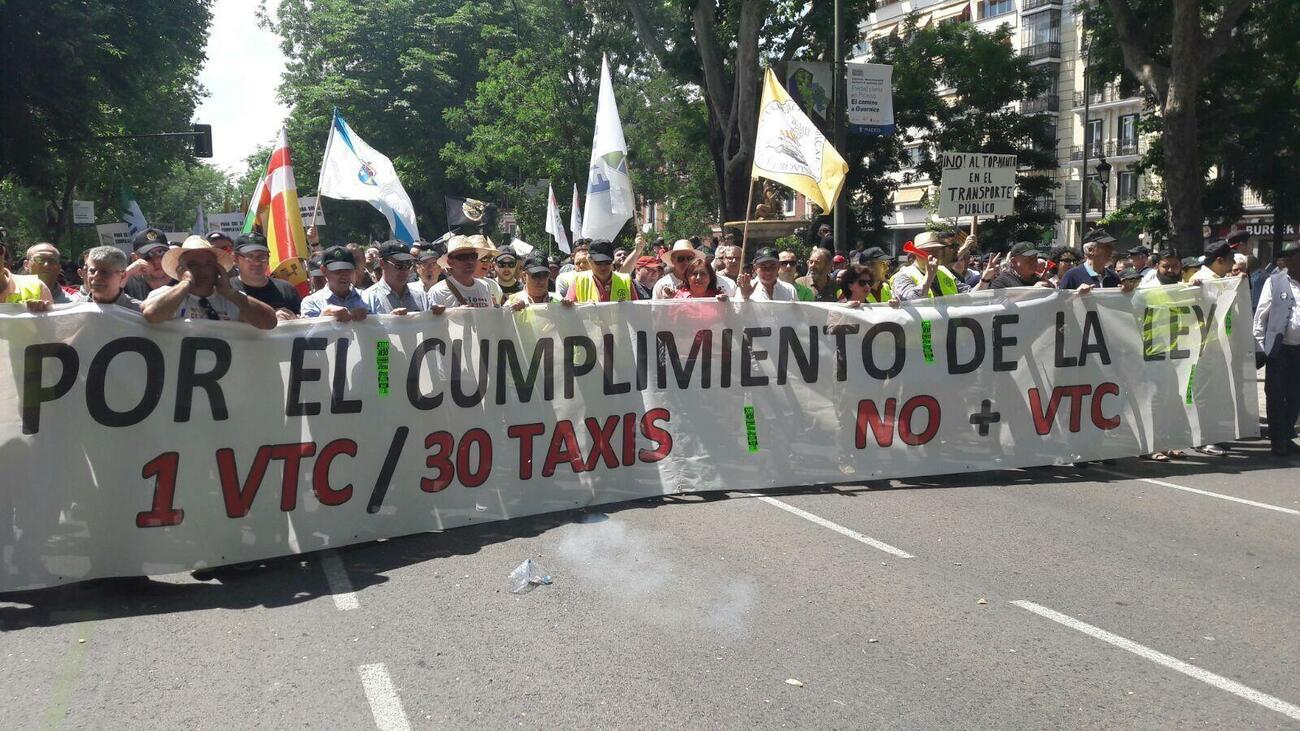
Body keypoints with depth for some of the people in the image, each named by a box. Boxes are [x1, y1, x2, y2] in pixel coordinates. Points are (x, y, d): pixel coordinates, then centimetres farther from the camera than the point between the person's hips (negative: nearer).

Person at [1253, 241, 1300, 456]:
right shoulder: (1275, 282, -2)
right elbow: (1261, 316, -2)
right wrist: (1259, 346, -7)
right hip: (1278, 348, -2)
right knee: (1275, 396, 2)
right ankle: (1277, 441, 12)